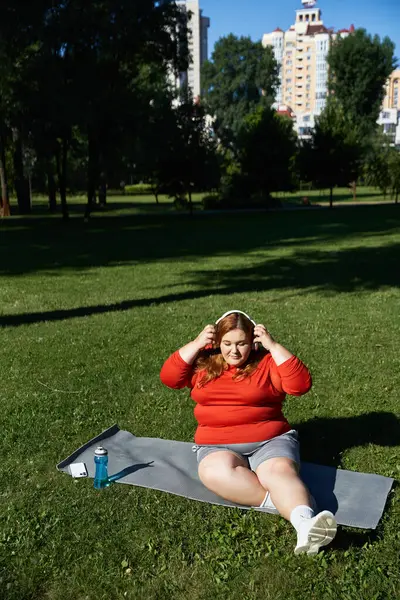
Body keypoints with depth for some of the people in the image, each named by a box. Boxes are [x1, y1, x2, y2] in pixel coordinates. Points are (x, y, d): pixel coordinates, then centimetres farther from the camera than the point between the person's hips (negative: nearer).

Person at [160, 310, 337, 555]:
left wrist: (273, 346, -13)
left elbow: (301, 384, -11)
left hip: (271, 440, -1)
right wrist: (196, 344, -7)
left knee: (281, 471, -34)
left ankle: (305, 523, -58)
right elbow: (168, 377, -1)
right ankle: (284, 502, -32)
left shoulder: (267, 362, 2)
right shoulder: (203, 363, 10)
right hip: (217, 445, 2)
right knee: (217, 472, -34)